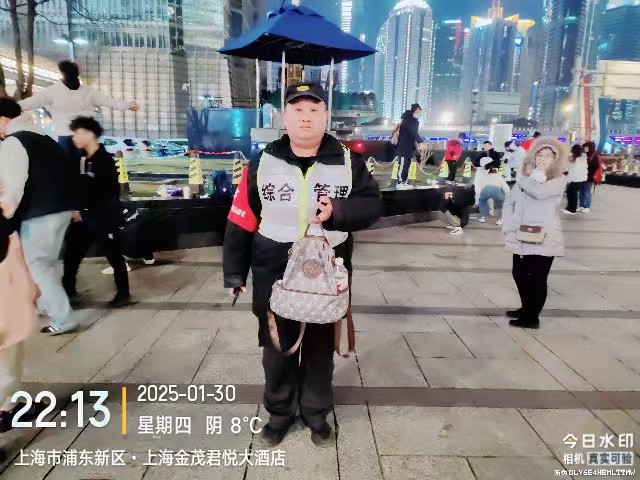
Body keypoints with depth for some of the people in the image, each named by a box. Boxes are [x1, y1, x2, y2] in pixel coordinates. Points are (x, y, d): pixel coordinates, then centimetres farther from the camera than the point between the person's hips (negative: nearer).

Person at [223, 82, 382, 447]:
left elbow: (373, 205, -4)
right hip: (273, 275, 1)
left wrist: (338, 212, -23)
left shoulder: (348, 162, -4)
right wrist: (235, 272, 0)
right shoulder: (263, 163, -4)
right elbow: (241, 221, -1)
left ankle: (317, 413, 40)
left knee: (320, 348, 17)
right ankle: (280, 412, 39)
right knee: (277, 348, 15)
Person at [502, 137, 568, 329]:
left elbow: (539, 191, -24)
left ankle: (532, 318, 18)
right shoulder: (526, 178, 11)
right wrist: (510, 228, -6)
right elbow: (509, 202, 7)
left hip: (544, 240, -5)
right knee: (520, 274, 15)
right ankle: (526, 308, 36)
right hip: (522, 239, 5)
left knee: (537, 279, 3)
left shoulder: (559, 180, -4)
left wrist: (526, 179, -6)